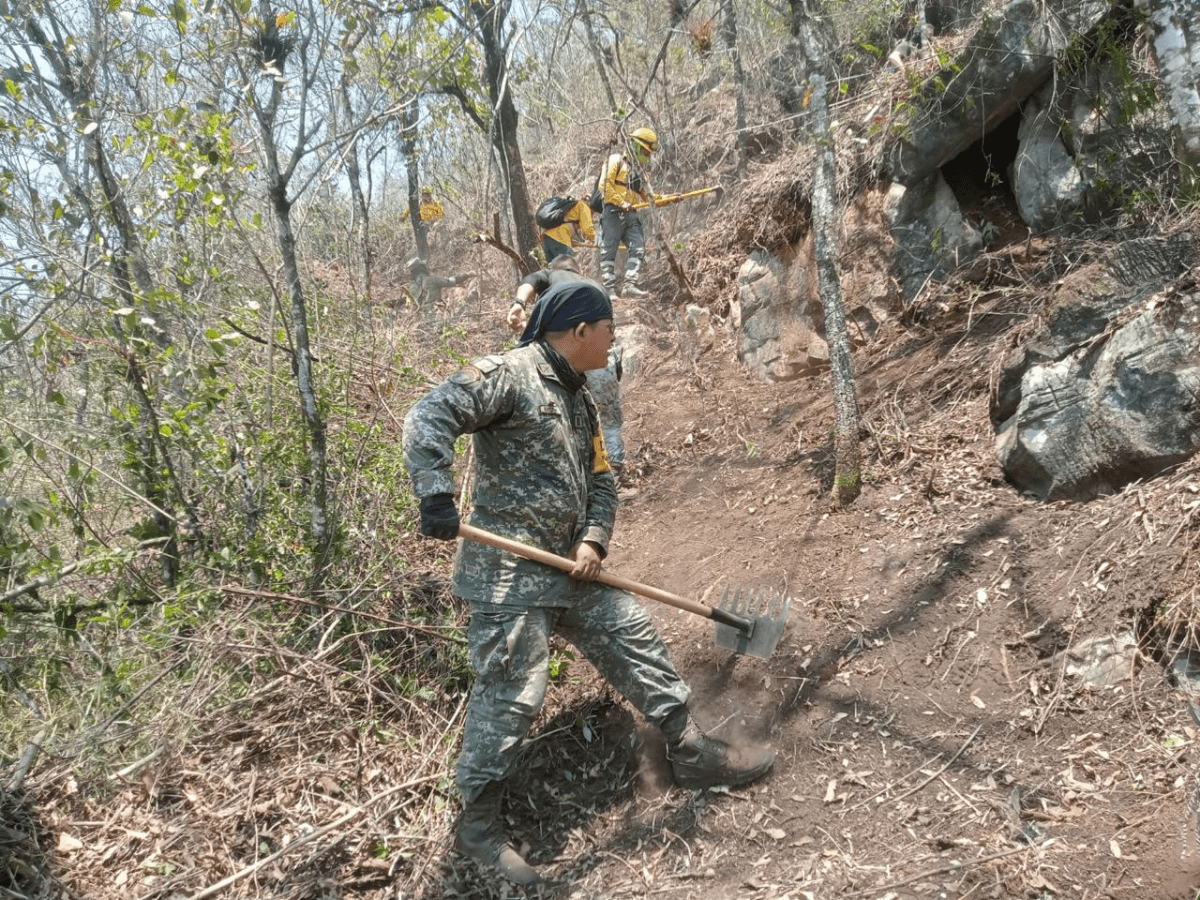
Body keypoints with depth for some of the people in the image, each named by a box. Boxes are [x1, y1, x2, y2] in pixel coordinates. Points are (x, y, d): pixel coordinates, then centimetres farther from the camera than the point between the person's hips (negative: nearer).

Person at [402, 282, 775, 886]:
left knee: (635, 636, 10)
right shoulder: (508, 374, -10)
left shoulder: (578, 398, 18)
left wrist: (593, 540, 1)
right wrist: (436, 498, -28)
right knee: (510, 693, -6)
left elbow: (600, 482, 19)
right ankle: (478, 826, 11)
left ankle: (693, 755, 24)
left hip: (568, 568, 9)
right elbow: (428, 417, -19)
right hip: (507, 572, -9)